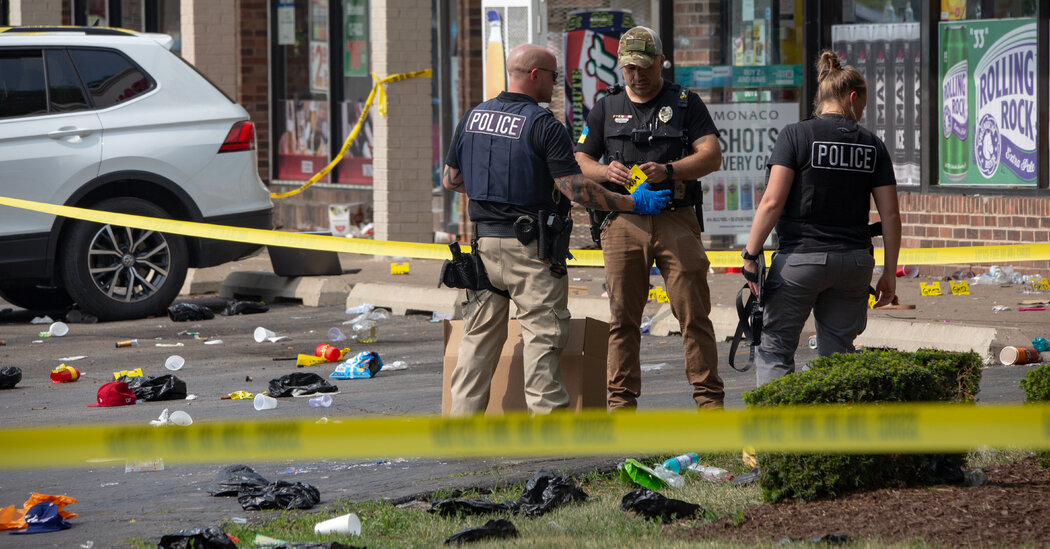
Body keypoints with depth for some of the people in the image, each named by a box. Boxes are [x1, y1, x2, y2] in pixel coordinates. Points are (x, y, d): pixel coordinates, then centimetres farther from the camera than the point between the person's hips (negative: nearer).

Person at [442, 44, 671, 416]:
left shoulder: (473, 118, 8)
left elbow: (450, 180, 15)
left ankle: (463, 416, 12)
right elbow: (575, 189, -15)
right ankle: (547, 416, -5)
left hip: (485, 241, 6)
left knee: (480, 335, 11)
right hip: (531, 248, -6)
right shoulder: (543, 126, -12)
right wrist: (632, 203, -7)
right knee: (542, 333, -3)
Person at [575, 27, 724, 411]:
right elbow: (580, 162, 14)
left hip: (676, 220, -2)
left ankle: (709, 398, -2)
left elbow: (712, 156, -1)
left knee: (694, 313, -5)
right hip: (623, 223, 2)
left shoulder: (685, 104, 9)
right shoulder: (607, 108, 17)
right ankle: (621, 400, 7)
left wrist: (668, 171, -18)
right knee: (623, 317, 2)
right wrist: (606, 171, -8)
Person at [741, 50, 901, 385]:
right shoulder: (872, 146, 5)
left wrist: (750, 255, -7)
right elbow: (890, 215, 4)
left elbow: (773, 202, -12)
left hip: (800, 257, -3)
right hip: (854, 261, 3)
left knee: (774, 350, 4)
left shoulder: (796, 136, -4)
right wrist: (889, 273, 12)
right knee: (838, 354, 11)